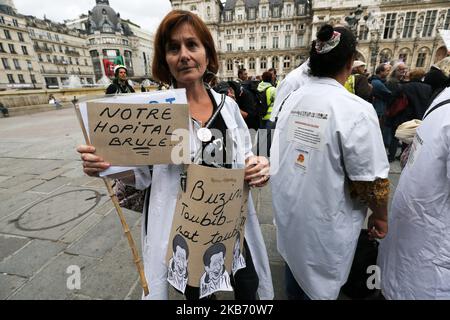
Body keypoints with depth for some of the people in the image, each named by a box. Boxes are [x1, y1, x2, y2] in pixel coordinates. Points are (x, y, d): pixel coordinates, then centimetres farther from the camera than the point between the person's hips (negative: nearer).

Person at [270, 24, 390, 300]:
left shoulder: (293, 99, -3)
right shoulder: (356, 110, -21)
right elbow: (371, 180, -17)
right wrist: (380, 217, 2)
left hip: (289, 205, 6)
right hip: (324, 217, -6)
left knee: (296, 259, 30)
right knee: (321, 283, 19)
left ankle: (294, 293, 56)